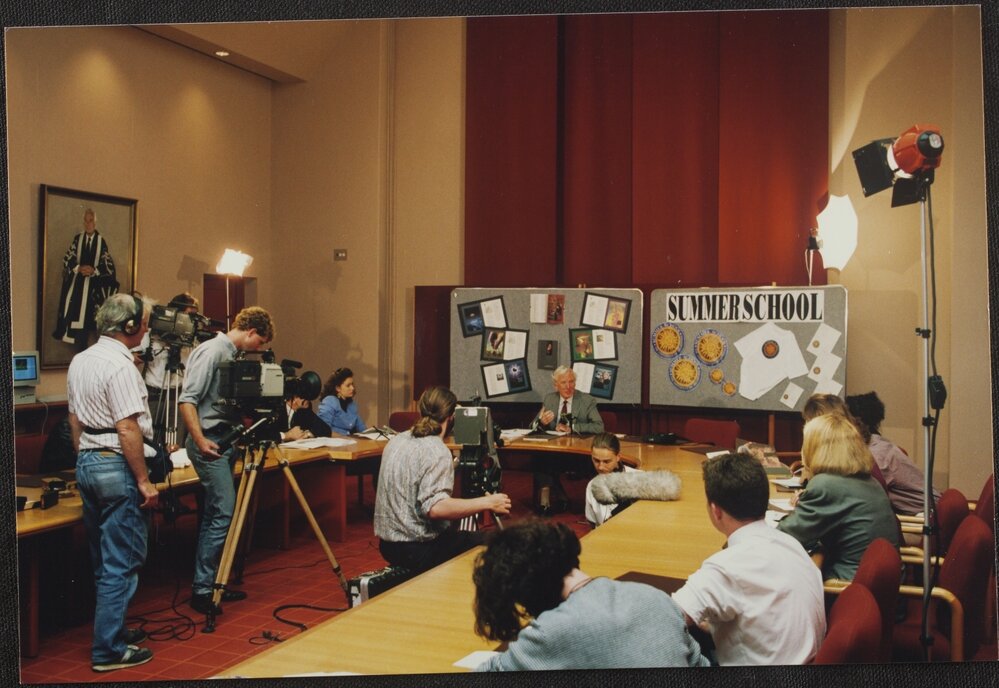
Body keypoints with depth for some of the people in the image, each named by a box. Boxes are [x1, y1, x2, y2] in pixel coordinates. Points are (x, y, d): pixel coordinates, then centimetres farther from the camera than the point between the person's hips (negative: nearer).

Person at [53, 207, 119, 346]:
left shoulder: (101, 242, 0)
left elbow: (109, 265, -1)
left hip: (93, 284, -1)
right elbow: (67, 259, 4)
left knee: (87, 313, 2)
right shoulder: (77, 239, 5)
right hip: (76, 282, 1)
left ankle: (82, 345, 10)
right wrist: (79, 268, -14)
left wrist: (94, 271, -16)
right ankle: (74, 339, 6)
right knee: (73, 311, -4)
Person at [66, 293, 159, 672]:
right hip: (116, 467, -10)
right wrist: (144, 481, -16)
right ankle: (108, 650, 3)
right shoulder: (120, 366, -18)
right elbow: (128, 430, -20)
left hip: (87, 462, 10)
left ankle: (111, 629, 31)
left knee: (104, 561, 19)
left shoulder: (79, 361, 11)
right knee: (122, 563, -2)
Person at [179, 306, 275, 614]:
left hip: (226, 440, 10)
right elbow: (187, 400, -19)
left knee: (214, 514, 12)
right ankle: (202, 589, -5)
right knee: (224, 513, -11)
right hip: (210, 443, -10)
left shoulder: (232, 355, 15)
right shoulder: (212, 351, -13)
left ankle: (210, 585, 19)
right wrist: (200, 439, -25)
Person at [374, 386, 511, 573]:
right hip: (419, 550, -9)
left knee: (466, 535, 29)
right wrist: (488, 503, -24)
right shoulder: (437, 452, -20)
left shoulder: (397, 440, 5)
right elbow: (435, 508, -31)